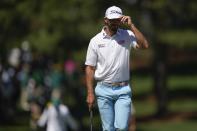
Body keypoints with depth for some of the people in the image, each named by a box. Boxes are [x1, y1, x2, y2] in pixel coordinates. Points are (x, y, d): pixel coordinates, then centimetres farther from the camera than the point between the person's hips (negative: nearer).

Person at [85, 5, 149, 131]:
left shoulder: (127, 35, 2)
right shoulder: (96, 41, 2)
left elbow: (144, 45, -15)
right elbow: (90, 68, 3)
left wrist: (131, 25, -16)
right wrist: (90, 93, -2)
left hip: (123, 89, 0)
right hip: (104, 90, 0)